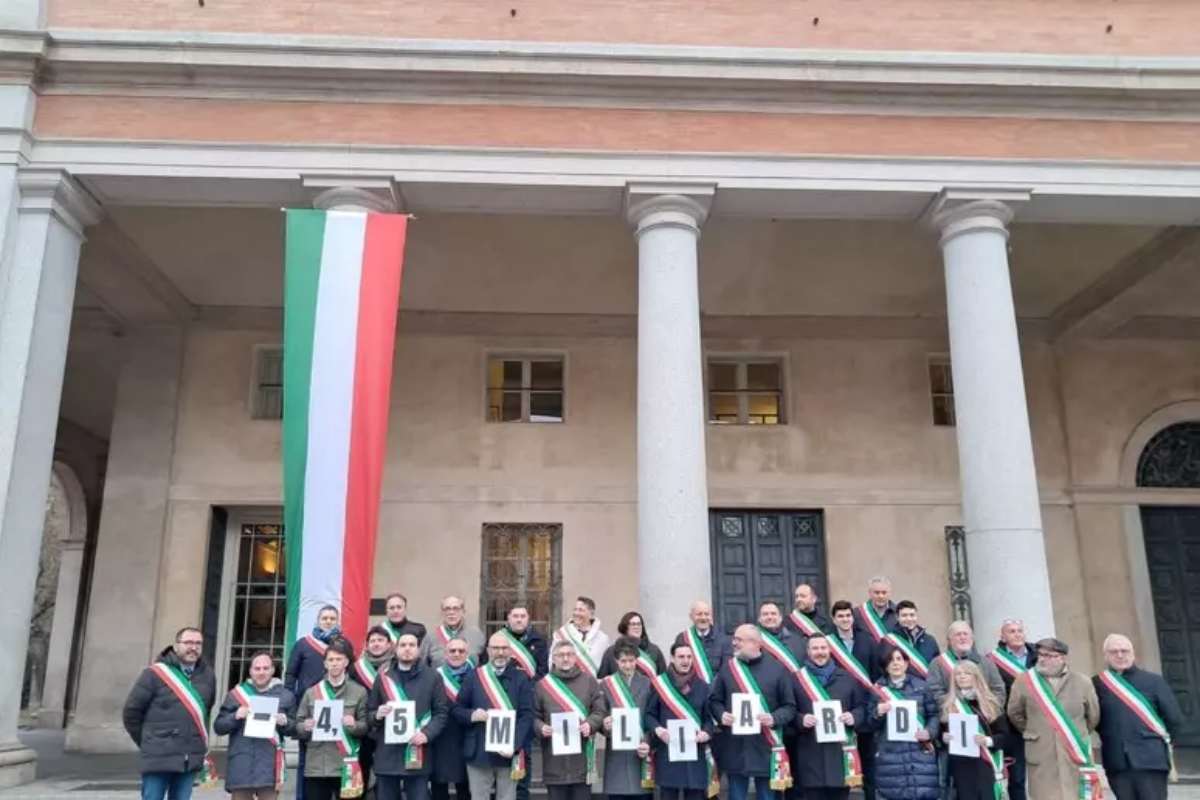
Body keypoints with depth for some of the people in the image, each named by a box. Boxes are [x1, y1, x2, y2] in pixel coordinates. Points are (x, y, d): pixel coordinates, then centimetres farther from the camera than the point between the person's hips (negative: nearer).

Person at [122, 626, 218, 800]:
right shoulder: (155, 674, -6)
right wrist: (147, 743, 5)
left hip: (191, 759, 4)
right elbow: (131, 711, -1)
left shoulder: (207, 676, 6)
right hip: (158, 758, -4)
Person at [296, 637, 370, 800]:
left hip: (346, 767, -1)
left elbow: (366, 727, 2)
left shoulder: (359, 692, 3)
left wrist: (354, 725, -18)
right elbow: (297, 727, 9)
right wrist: (305, 727, -12)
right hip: (315, 767, 2)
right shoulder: (311, 692, 9)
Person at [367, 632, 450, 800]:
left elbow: (442, 712, 2)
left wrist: (427, 733, -13)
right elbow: (369, 712, 14)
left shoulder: (432, 676, 4)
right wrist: (377, 715, -10)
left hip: (418, 755, -2)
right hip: (387, 755, 2)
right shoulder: (383, 677, 11)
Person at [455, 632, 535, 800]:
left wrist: (514, 745, -15)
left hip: (509, 752, -1)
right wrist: (472, 715, -14)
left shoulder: (521, 678, 3)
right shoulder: (473, 676, 6)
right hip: (479, 752, 1)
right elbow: (457, 709, 8)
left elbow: (527, 715, -3)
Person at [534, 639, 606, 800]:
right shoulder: (543, 684, 7)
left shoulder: (589, 681, 8)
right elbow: (534, 716, 7)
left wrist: (590, 724, -14)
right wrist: (541, 727, -13)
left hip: (582, 756, 0)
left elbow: (600, 711, 5)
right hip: (554, 759, 0)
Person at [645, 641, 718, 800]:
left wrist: (707, 733, -10)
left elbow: (709, 717, 10)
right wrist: (658, 729, -17)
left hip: (695, 752, 2)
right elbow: (649, 714, 2)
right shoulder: (659, 684, 1)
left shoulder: (702, 686, 10)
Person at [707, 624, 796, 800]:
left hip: (766, 748, -1)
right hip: (735, 749, 2)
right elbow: (714, 700, 11)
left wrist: (774, 718, -16)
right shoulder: (727, 668, 4)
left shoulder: (777, 669, -1)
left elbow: (790, 707, 2)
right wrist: (721, 715, -9)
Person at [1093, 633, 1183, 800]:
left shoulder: (1153, 681, 2)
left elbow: (1175, 718, 4)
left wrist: (1161, 741, 8)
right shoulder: (1097, 684, 4)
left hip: (1151, 760, -1)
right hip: (1117, 764, 1)